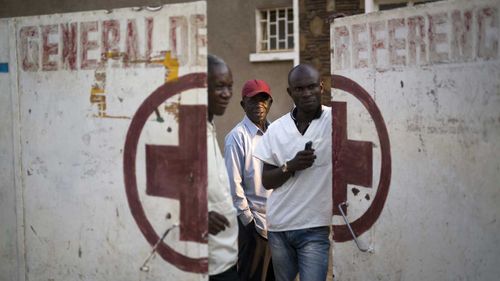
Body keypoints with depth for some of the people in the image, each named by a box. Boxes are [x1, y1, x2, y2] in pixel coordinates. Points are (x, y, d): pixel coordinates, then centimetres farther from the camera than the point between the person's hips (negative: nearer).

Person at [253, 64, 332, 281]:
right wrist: (290, 166, -12)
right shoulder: (276, 129, 4)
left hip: (315, 228, -4)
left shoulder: (332, 120, -6)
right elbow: (266, 181, 4)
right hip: (278, 227, 4)